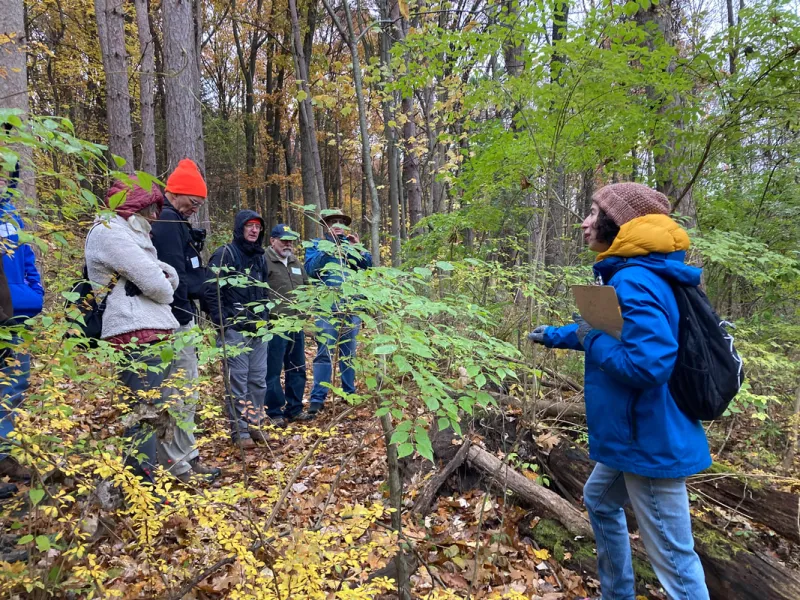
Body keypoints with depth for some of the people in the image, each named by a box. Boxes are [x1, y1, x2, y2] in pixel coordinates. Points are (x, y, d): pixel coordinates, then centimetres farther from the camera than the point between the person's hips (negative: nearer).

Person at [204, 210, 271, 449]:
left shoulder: (260, 256, 15)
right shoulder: (225, 254, -6)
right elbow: (211, 290, -12)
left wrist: (264, 317, 13)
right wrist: (221, 322, -15)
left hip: (258, 329, 7)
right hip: (234, 329, -6)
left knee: (258, 379, 9)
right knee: (238, 381, -2)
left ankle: (255, 425, 22)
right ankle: (239, 431, 8)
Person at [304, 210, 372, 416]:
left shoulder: (351, 245, 18)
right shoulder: (316, 244, 10)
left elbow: (368, 266, 6)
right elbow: (309, 270, -6)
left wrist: (359, 247, -7)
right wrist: (325, 252, -14)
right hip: (327, 306, -3)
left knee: (349, 352, 10)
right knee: (324, 352, -9)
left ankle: (349, 393, 20)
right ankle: (317, 398, -6)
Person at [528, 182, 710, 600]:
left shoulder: (634, 281, -25)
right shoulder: (628, 275, 8)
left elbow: (649, 363, -34)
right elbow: (613, 332, 23)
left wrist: (592, 341, -18)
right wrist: (554, 335, 32)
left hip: (653, 441, -11)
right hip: (637, 435, 11)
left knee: (673, 558, 3)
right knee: (600, 500, 28)